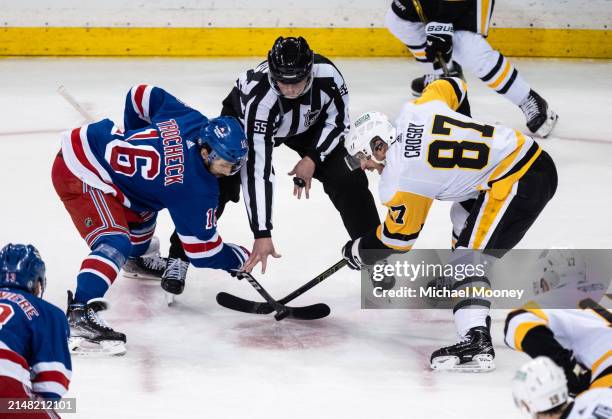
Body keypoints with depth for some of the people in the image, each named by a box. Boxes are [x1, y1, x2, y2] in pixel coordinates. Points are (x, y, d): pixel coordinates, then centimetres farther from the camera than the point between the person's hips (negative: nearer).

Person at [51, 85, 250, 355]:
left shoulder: (192, 119, -3)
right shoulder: (196, 189, -21)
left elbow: (141, 95, 13)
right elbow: (203, 250, -12)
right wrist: (241, 258, 4)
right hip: (79, 176, -10)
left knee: (143, 205, 30)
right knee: (115, 242, -27)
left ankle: (137, 258, 59)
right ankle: (80, 316, -41)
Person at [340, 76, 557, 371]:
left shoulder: (399, 181, -11)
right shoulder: (415, 109, 5)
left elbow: (398, 237, 3)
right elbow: (453, 87, 24)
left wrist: (357, 253, 20)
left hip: (516, 185, -10)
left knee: (470, 255, -13)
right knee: (463, 214, 31)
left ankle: (475, 341, -27)